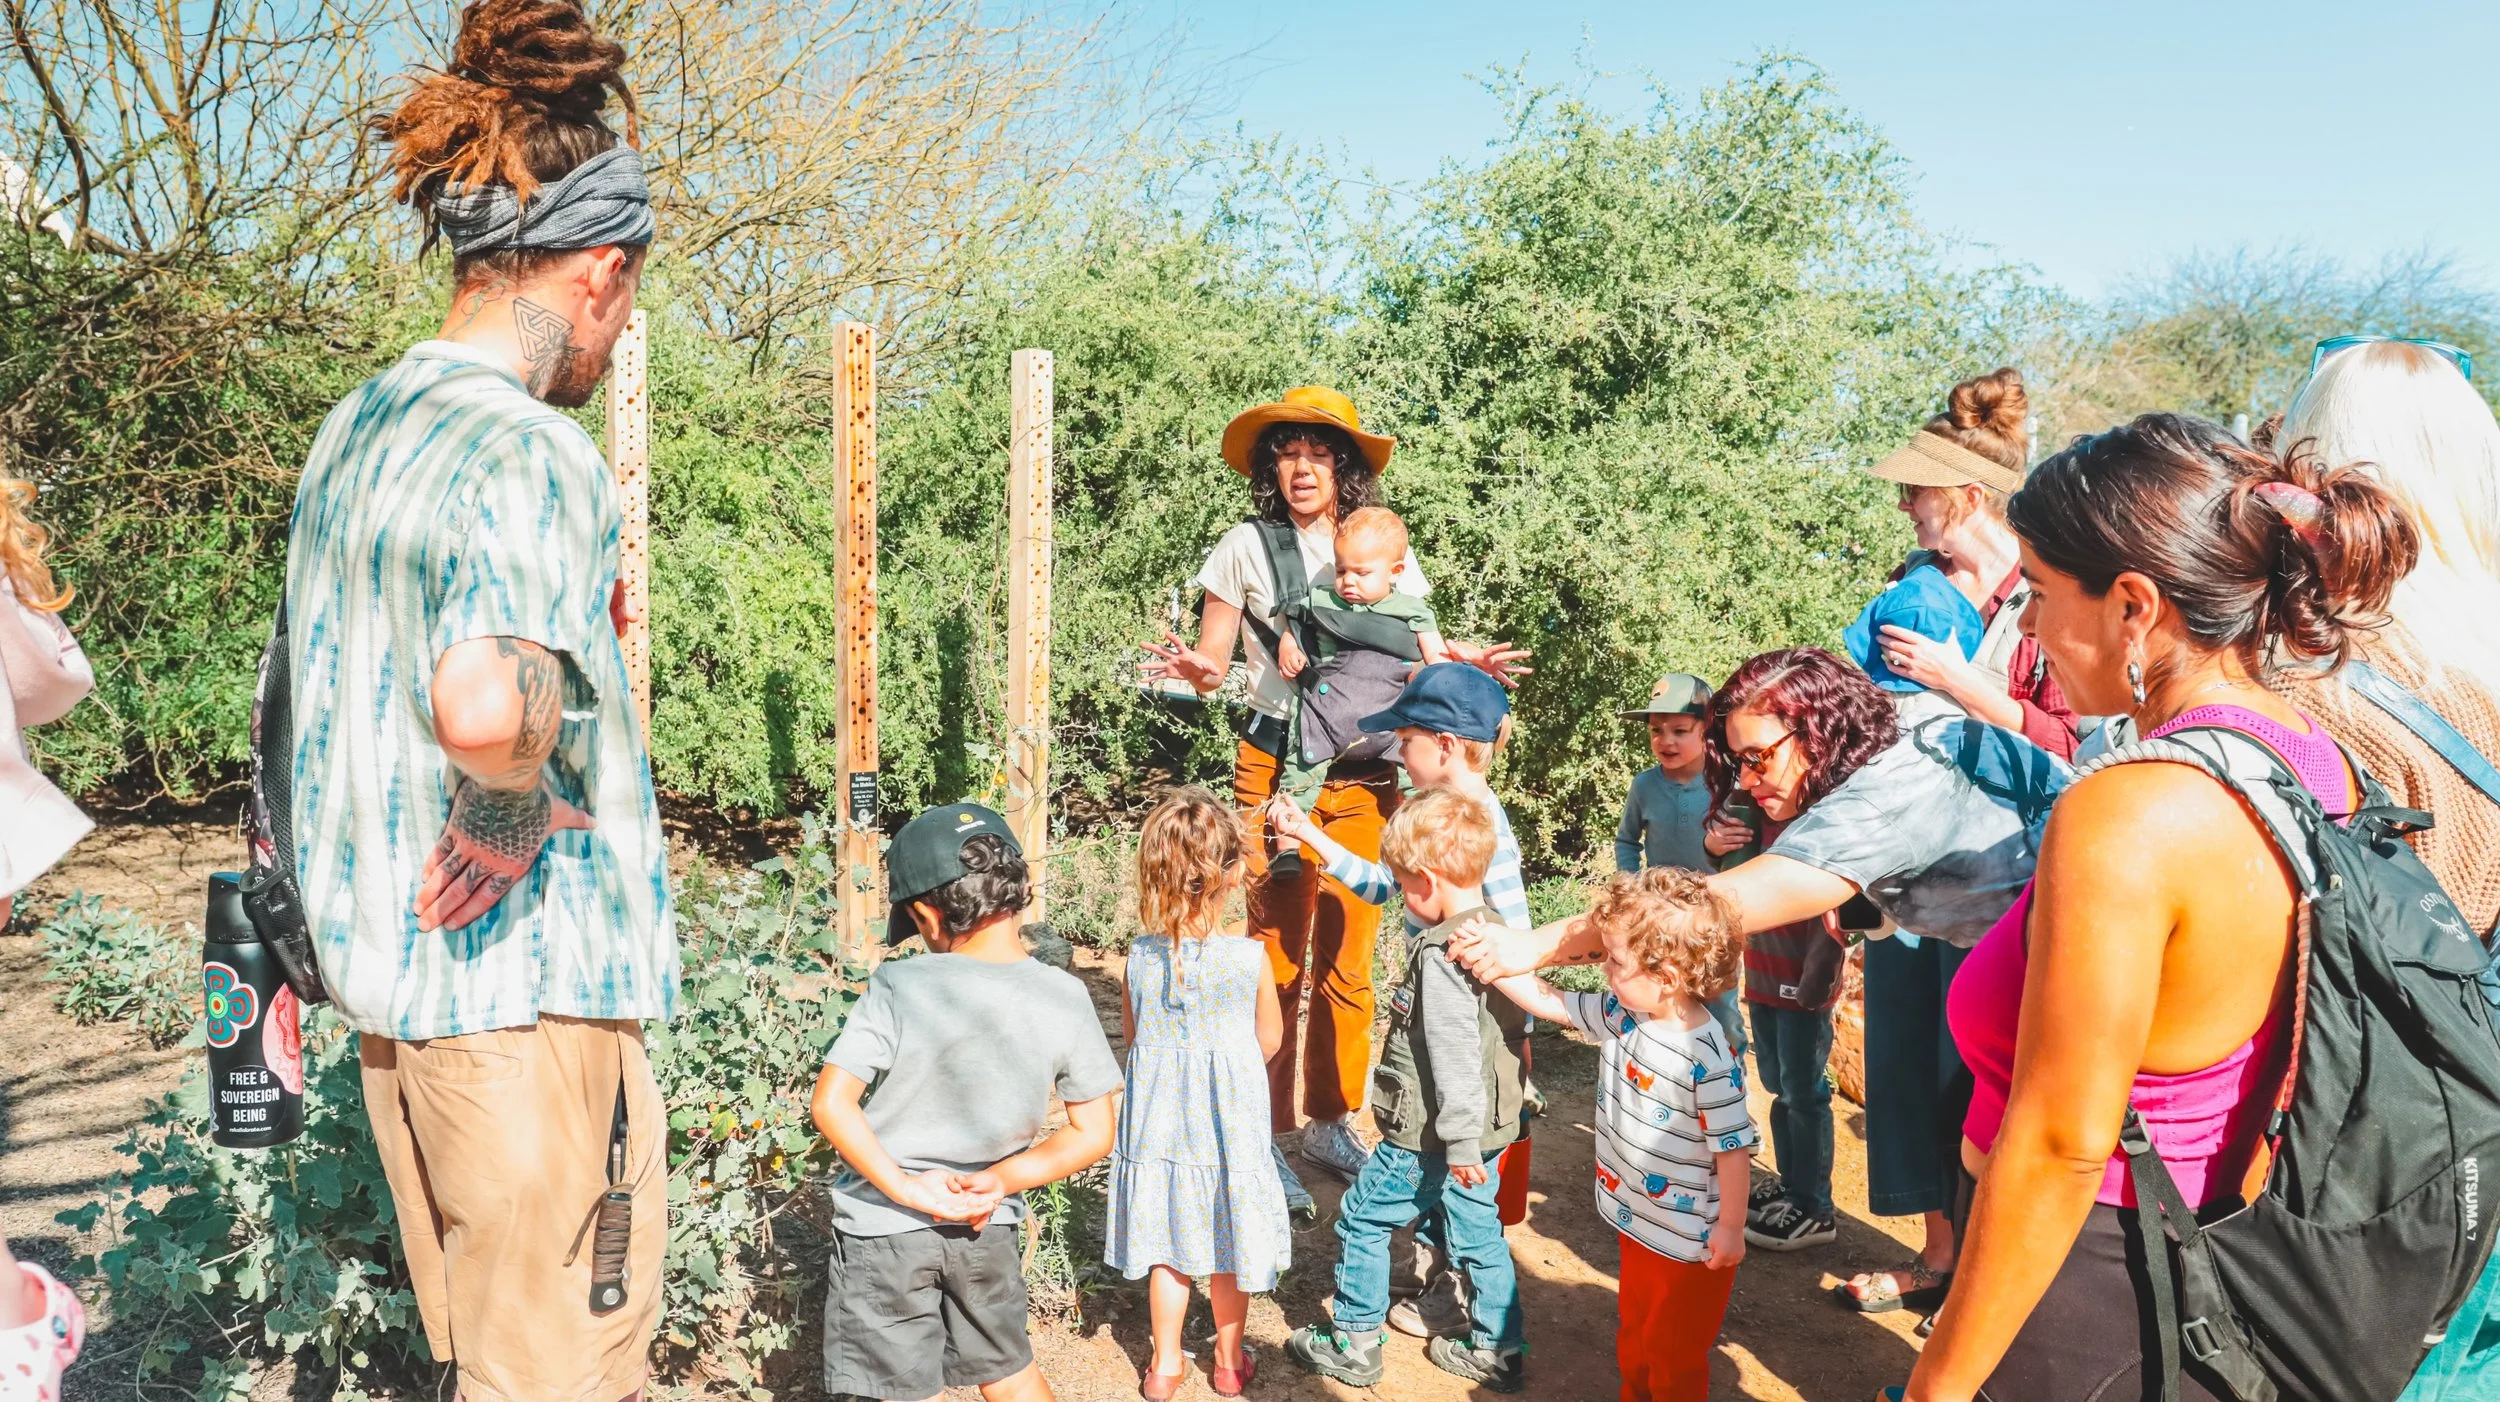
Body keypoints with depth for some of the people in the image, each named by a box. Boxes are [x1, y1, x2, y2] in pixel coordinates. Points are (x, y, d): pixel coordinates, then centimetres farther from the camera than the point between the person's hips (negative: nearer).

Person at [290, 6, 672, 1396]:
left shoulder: (349, 431, 10)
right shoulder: (532, 450, -19)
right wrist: (513, 822, -20)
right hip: (525, 983, -9)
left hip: (385, 972, 9)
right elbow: (483, 705, -36)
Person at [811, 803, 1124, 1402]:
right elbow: (1095, 1132, -7)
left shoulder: (898, 989, -20)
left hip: (883, 1224, -3)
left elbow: (830, 1104, -22)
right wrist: (1005, 1179, -8)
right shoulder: (1064, 998, -12)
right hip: (988, 1226, 3)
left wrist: (907, 1189, -17)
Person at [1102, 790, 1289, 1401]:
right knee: (1228, 1246, 17)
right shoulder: (1250, 957, -20)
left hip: (1159, 1118, 2)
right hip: (1229, 1121, -2)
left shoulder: (1140, 956, -14)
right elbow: (1269, 1042, -6)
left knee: (1167, 1248, 17)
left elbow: (1130, 1034, 2)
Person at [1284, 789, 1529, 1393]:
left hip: (1428, 1138, -8)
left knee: (1361, 1220, 9)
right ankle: (1501, 1351, 28)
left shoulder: (1439, 955, -24)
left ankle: (1353, 1343, 20)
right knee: (1478, 1233, 19)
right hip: (1486, 1130, 8)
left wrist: (1459, 1142, -21)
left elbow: (1455, 1056, -26)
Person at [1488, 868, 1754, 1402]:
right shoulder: (1620, 1015, -9)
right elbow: (1551, 1002, 2)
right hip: (1635, 1220, 7)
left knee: (1674, 1356, 13)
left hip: (1688, 1241, -7)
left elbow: (1734, 1146, -22)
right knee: (1634, 1333, 27)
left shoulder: (1709, 1059, -30)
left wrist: (1731, 1228, -15)